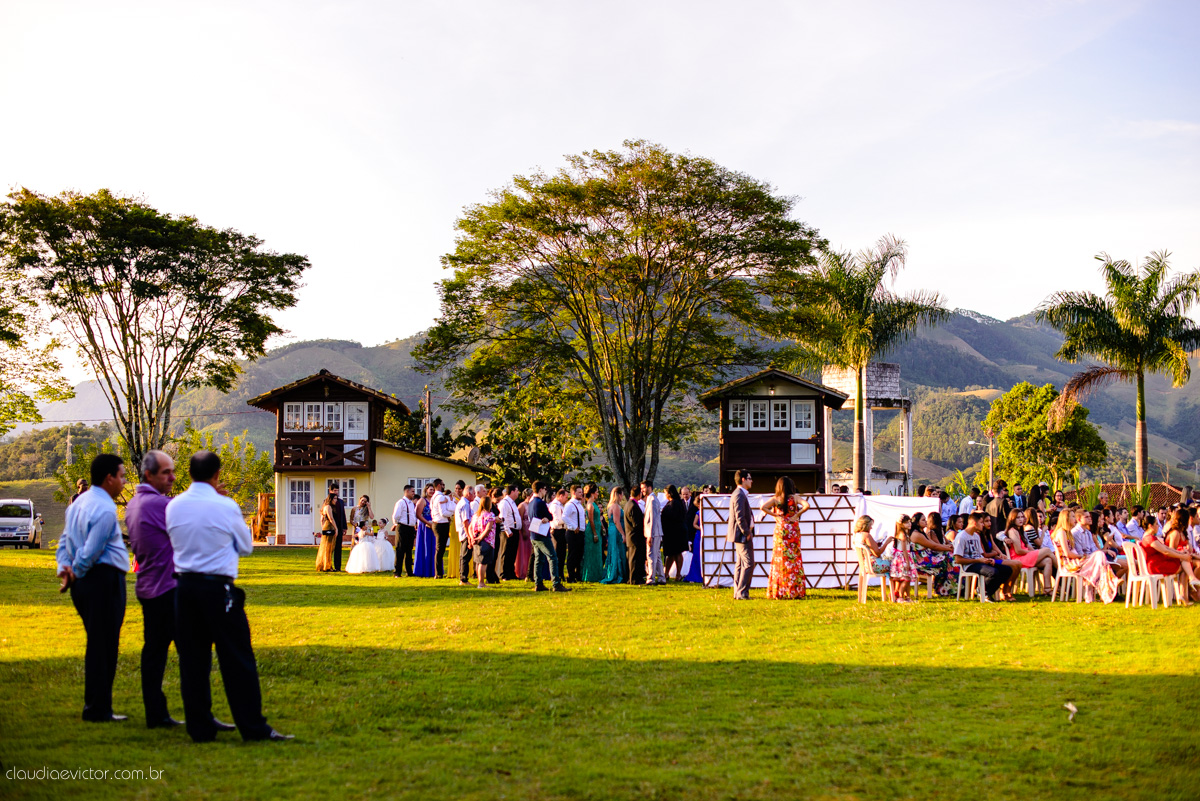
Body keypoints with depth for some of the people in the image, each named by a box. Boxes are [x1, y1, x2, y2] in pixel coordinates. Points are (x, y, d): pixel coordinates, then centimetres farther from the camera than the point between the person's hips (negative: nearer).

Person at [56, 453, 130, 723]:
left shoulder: (79, 502, 15)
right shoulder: (105, 510, -17)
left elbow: (64, 541, 16)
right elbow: (90, 552, -18)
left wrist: (65, 568, 2)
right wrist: (75, 575, -3)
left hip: (86, 581, 10)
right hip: (104, 579, -10)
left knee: (97, 644, 16)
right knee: (104, 646, -4)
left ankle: (95, 705, 21)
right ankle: (98, 709, 0)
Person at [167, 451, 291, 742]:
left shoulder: (174, 506, 2)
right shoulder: (226, 506, -9)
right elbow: (246, 546, 3)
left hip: (185, 587, 4)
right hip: (218, 589, -4)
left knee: (192, 660, 10)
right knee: (237, 659, 1)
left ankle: (200, 728, 14)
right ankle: (253, 727, 4)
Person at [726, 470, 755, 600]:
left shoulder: (741, 494, 17)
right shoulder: (739, 495, -17)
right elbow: (740, 517, -22)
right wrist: (747, 533, -18)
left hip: (740, 535, 11)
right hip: (742, 535, -11)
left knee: (740, 564, 13)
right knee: (748, 564, -11)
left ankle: (737, 592, 16)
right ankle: (742, 593, -11)